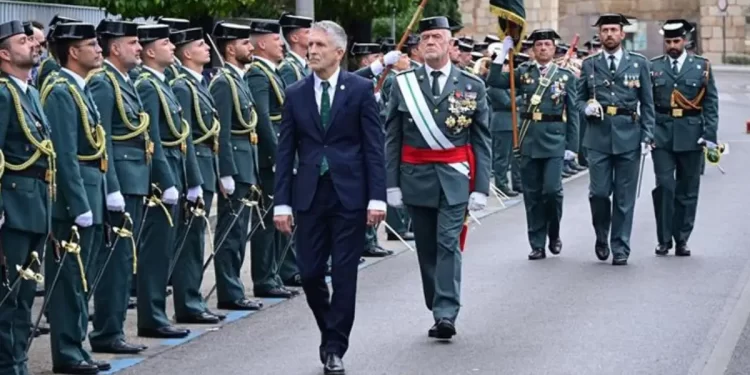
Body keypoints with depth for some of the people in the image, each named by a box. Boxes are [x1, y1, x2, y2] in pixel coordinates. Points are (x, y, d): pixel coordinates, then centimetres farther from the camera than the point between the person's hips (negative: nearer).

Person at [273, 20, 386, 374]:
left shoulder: (361, 89, -1)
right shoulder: (295, 94, 6)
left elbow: (374, 146, -3)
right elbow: (285, 151, 6)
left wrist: (377, 197, -9)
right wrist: (281, 202, -1)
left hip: (349, 194, -2)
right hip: (309, 195, 3)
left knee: (344, 275, 0)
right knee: (309, 272, 3)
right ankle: (330, 332, 27)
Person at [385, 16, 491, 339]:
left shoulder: (472, 86, 2)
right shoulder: (403, 84, 4)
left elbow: (482, 141, 2)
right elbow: (392, 139, 5)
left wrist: (481, 187, -5)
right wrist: (392, 184, -1)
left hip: (455, 179, -2)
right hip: (416, 177, 2)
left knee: (449, 245, -10)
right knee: (427, 249, 8)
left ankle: (446, 315, -12)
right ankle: (439, 312, 18)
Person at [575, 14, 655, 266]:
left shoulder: (639, 63, 6)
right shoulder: (589, 65, 8)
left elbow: (647, 103, 7)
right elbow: (580, 99, 14)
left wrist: (647, 137, -1)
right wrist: (587, 108, -9)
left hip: (628, 136, 0)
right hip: (598, 136, 0)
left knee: (624, 197, 2)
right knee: (599, 192, -4)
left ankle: (620, 249, 10)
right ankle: (601, 237, 21)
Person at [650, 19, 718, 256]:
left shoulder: (701, 66, 5)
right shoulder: (653, 67, 6)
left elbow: (711, 103, 3)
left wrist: (710, 134, -5)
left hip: (691, 135, 1)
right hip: (661, 134, 0)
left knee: (687, 190, 6)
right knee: (664, 186, -8)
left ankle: (682, 240, 14)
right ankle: (664, 239, 1)